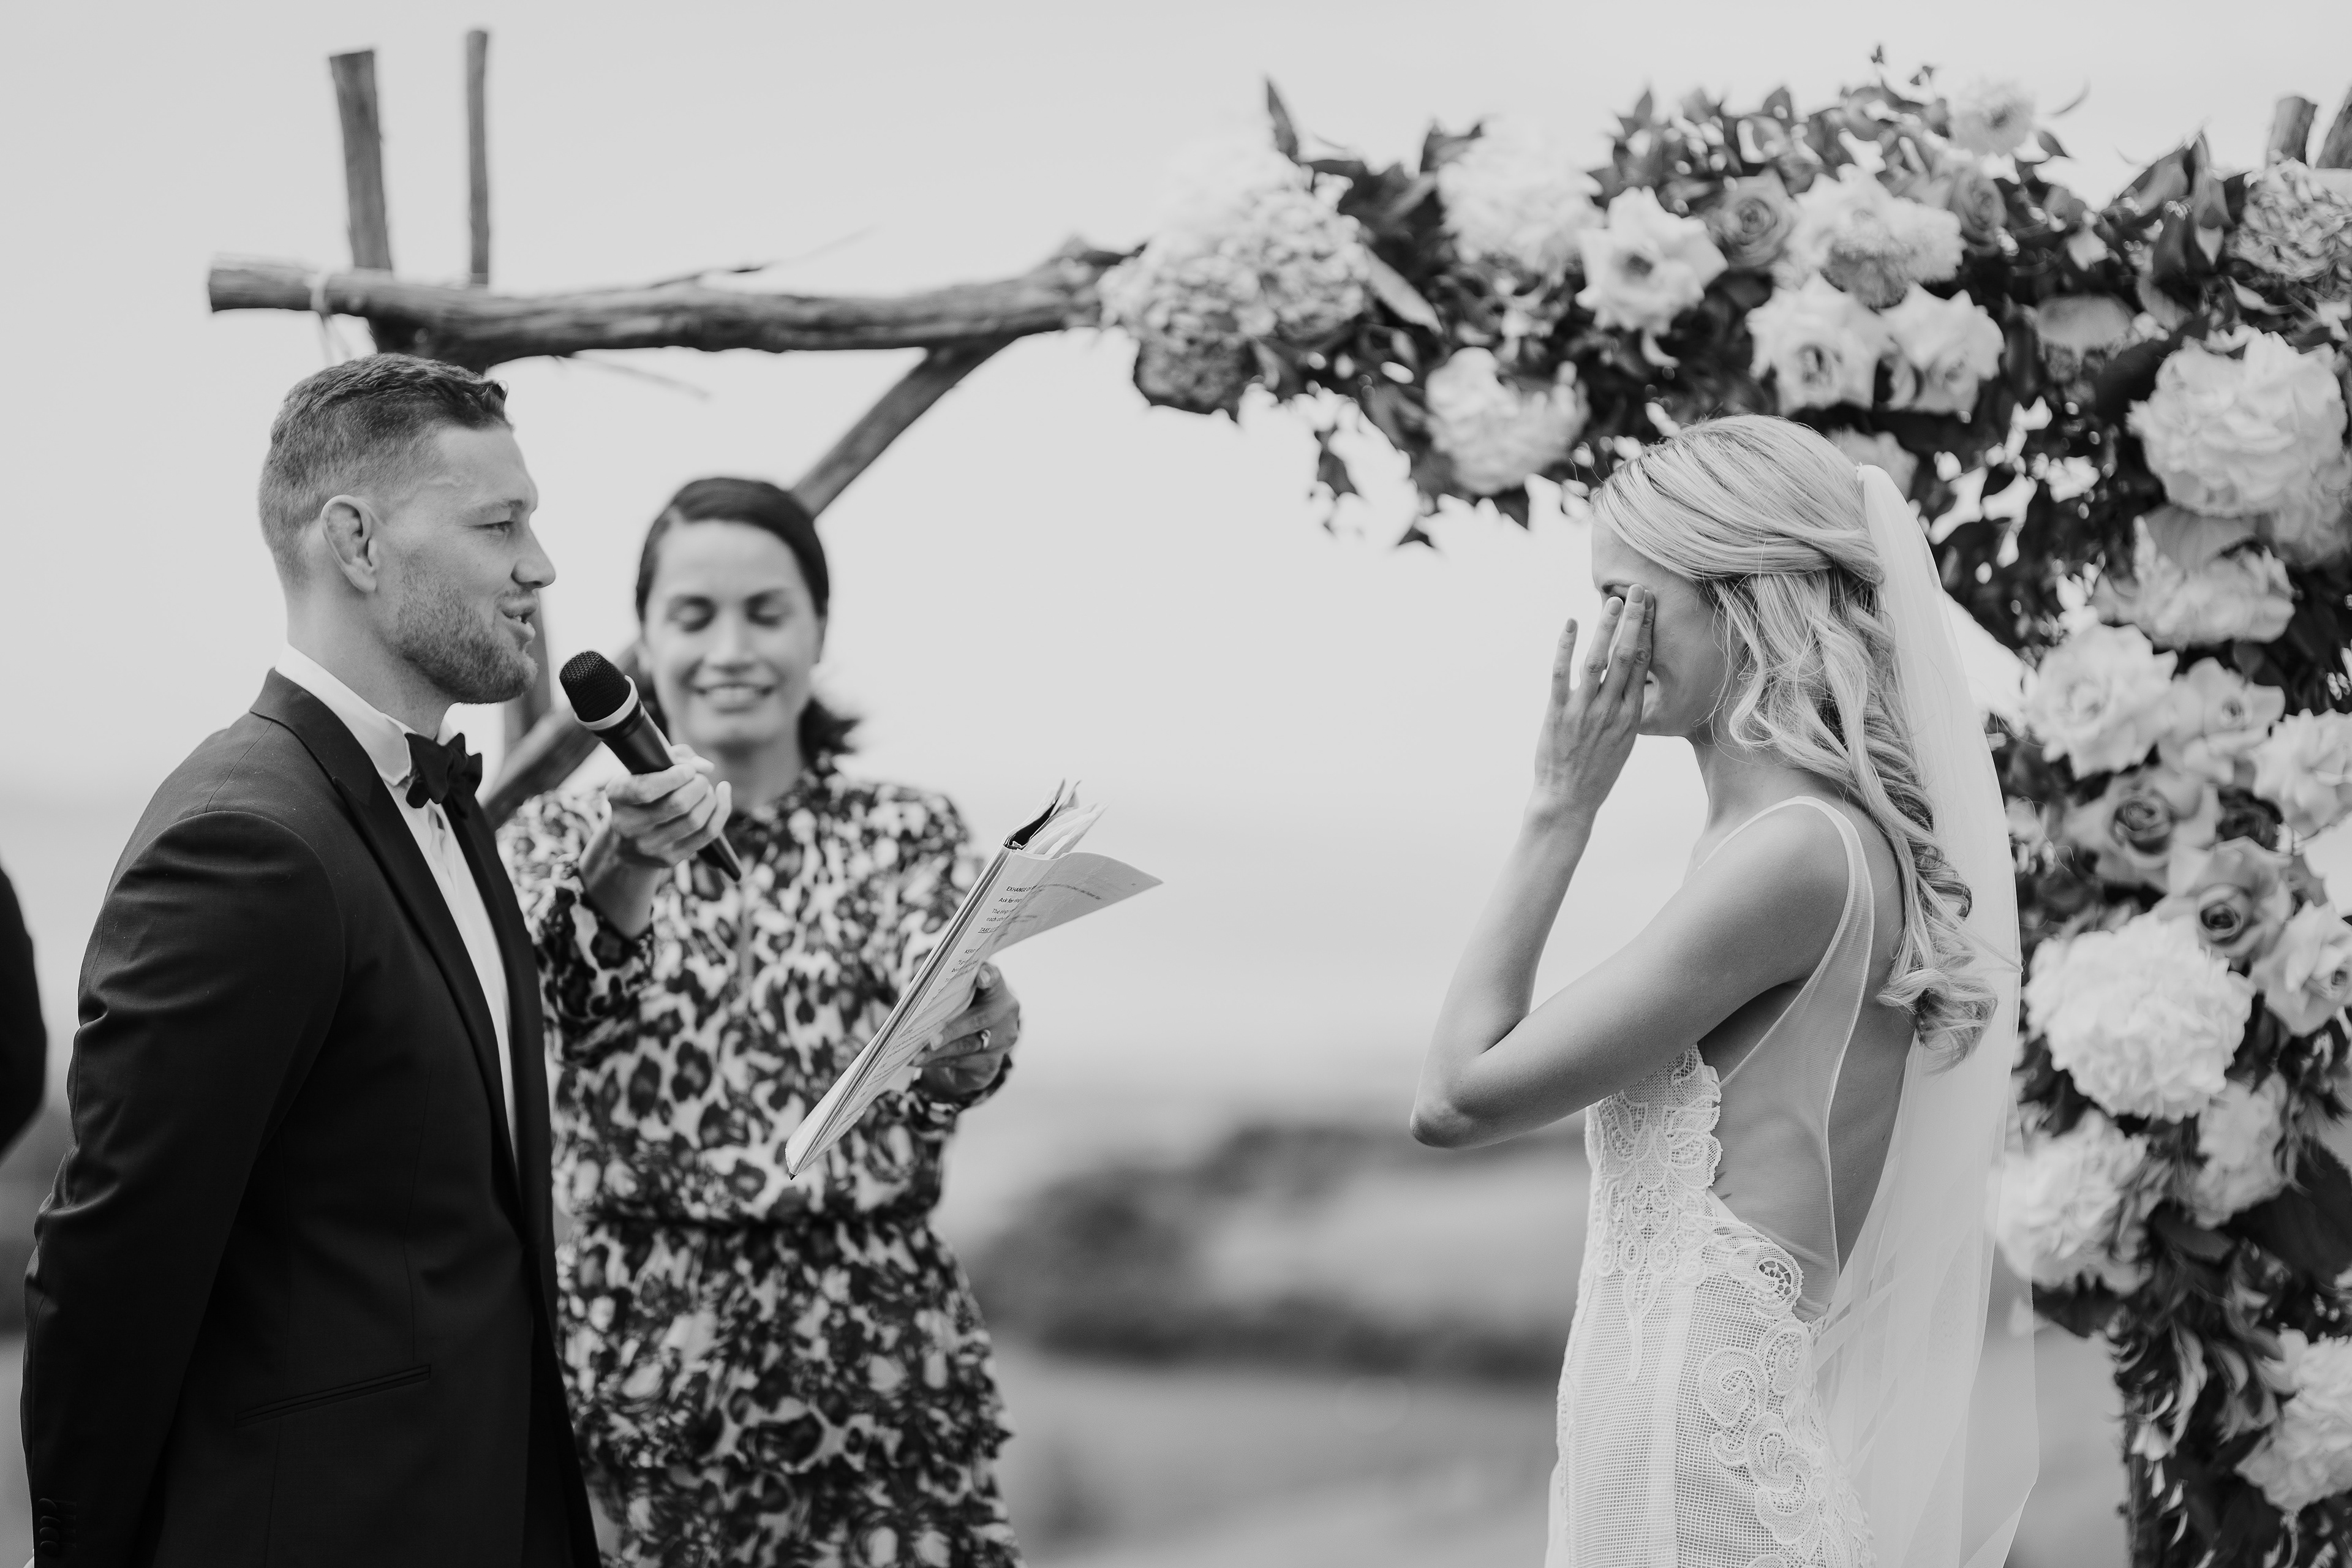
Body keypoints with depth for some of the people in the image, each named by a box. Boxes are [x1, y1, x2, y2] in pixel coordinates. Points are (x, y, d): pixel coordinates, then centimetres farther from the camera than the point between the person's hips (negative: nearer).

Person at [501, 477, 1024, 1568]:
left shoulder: (908, 836, 7)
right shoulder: (564, 839, 7)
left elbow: (929, 1057, -8)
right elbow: (551, 1005, -14)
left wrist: (971, 1049, -31)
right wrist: (629, 865, -32)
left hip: (878, 1352, 0)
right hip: (644, 1353, 0)